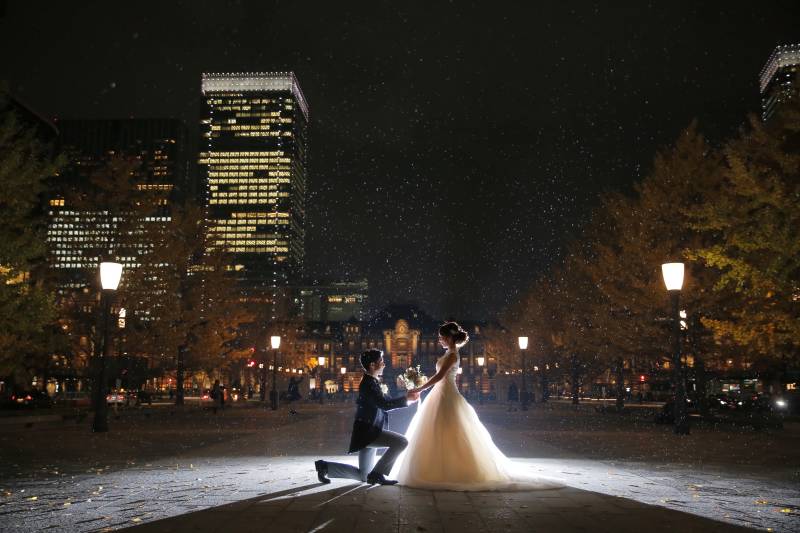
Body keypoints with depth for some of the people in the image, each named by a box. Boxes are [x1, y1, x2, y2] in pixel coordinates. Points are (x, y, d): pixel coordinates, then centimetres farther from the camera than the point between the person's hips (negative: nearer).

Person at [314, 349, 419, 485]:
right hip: (367, 432, -10)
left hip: (368, 433, 10)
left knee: (363, 476, 18)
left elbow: (385, 401, 17)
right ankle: (377, 474, -10)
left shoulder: (372, 381, 14)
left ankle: (325, 466, 20)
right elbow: (384, 404, -25)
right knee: (401, 441, -23)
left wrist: (406, 397, 8)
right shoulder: (369, 383, -16)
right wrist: (406, 399, -16)